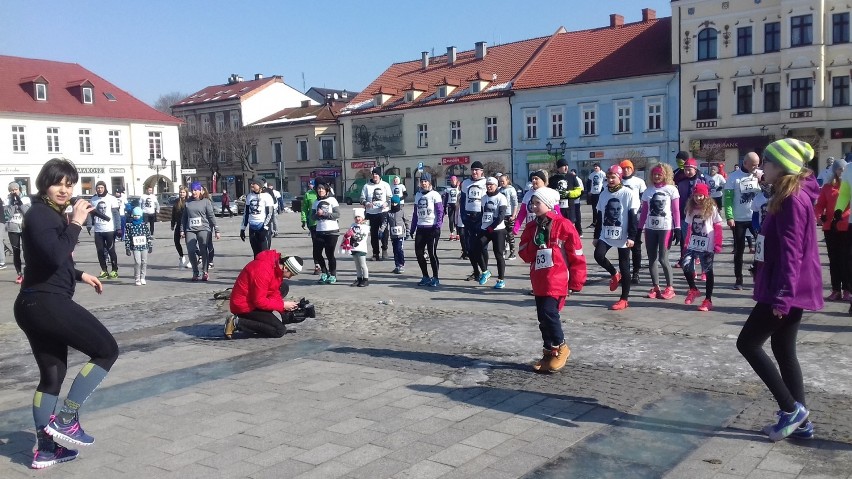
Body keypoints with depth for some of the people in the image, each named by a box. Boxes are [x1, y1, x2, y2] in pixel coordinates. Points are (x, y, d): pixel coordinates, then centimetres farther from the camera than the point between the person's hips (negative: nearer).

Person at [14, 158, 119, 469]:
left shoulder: (52, 214, 19)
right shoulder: (39, 214, -12)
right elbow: (55, 256, -28)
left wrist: (80, 275, 22)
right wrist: (76, 223, -20)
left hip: (36, 304, 10)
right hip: (46, 303, -10)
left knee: (52, 375, 14)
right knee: (107, 350, -3)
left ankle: (45, 450, 21)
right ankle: (65, 420, -2)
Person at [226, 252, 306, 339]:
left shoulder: (277, 265, 1)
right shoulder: (263, 270, -28)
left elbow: (273, 292, 8)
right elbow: (259, 301, -25)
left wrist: (283, 303, -7)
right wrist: (283, 305, -17)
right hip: (244, 307, -10)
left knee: (284, 288, 14)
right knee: (280, 330, -14)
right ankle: (237, 323, -13)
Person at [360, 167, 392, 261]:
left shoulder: (385, 185, 8)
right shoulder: (367, 186, 8)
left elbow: (390, 197, 9)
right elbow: (362, 198, 8)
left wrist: (386, 203, -12)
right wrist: (366, 203, -14)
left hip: (383, 211, -2)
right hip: (371, 213, 2)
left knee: (383, 230, -18)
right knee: (373, 234, 5)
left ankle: (384, 249, -1)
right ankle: (375, 253, 14)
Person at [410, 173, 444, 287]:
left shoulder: (435, 195, -4)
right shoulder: (418, 195, 14)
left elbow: (440, 212, -8)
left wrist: (438, 226, -17)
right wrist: (412, 228, 15)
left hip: (432, 228, -6)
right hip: (420, 228, 6)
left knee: (432, 253, -4)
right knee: (418, 252, 4)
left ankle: (435, 278, 8)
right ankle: (425, 277, 18)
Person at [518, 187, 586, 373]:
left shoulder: (563, 225, -8)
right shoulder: (531, 228, 10)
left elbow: (577, 256, -7)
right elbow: (524, 254, 10)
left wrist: (576, 283, -7)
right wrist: (533, 244, -10)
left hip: (557, 281, -7)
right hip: (539, 281, 7)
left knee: (549, 312, -16)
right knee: (543, 317, 9)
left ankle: (560, 347, 6)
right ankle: (549, 353, 22)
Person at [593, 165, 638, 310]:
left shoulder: (628, 194, -8)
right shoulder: (604, 194, 9)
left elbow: (633, 217, -10)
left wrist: (631, 236, -16)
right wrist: (596, 236, 13)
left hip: (623, 237, -5)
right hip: (606, 235, 5)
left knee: (624, 267, 2)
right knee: (598, 255, -17)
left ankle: (624, 299, 11)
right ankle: (614, 274, 13)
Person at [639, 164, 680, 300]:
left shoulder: (671, 190, -2)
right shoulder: (648, 191, 9)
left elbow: (676, 211, -3)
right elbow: (644, 211, 11)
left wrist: (677, 228, -9)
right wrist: (639, 229, 7)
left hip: (666, 228, -5)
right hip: (650, 228, 5)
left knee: (663, 258, -9)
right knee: (651, 258, 6)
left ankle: (669, 287, 4)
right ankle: (655, 287, 15)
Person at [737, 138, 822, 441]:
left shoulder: (793, 200, -18)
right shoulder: (790, 197, 14)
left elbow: (792, 251, -23)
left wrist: (782, 294, -24)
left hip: (788, 290, -10)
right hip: (789, 289, 10)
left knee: (748, 343, -4)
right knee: (783, 349, 13)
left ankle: (792, 409, 2)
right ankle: (799, 419, 19)